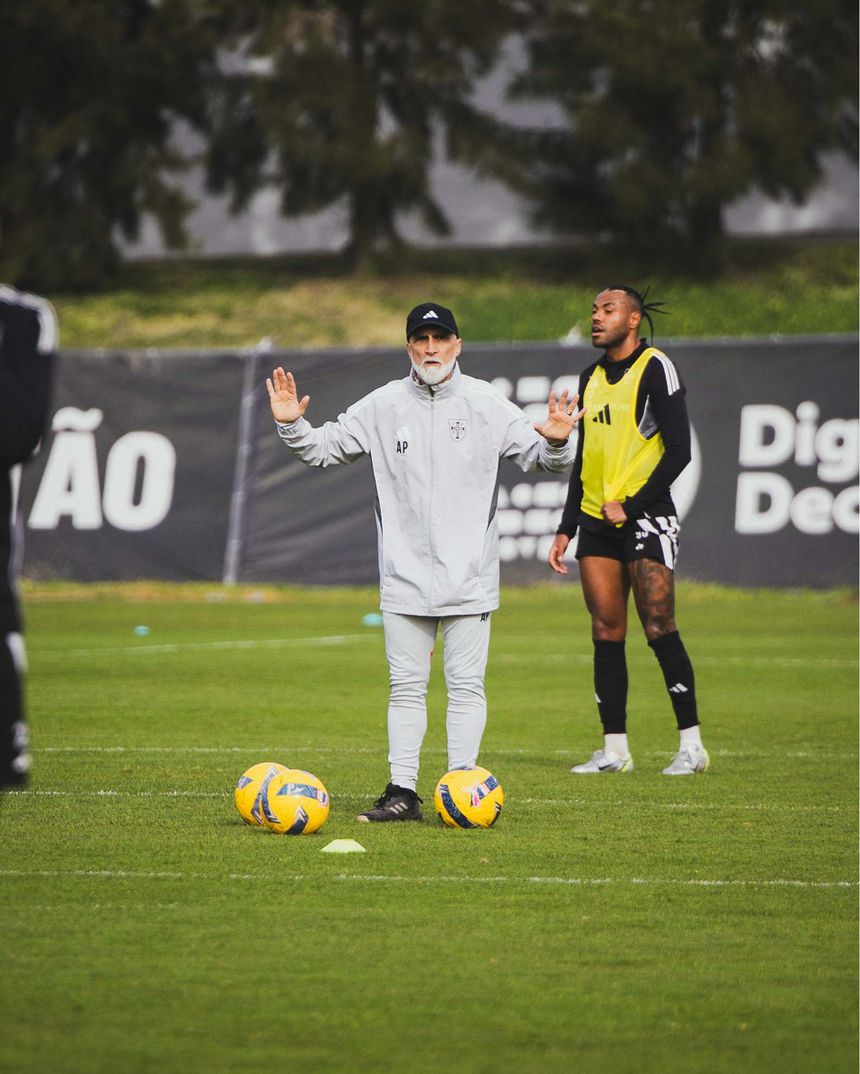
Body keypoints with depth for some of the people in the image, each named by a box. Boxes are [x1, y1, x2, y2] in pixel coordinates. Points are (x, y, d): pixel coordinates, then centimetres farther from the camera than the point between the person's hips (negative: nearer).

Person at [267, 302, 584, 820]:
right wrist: (292, 426, -8)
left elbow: (539, 455, 3)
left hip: (468, 578, -2)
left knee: (466, 684, -2)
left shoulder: (487, 404, 1)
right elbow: (322, 447, 11)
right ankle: (402, 791, 8)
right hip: (404, 577, 2)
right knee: (406, 685, 4)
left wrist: (556, 442, -19)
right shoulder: (384, 406, 5)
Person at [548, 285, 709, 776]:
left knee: (659, 629, -10)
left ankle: (692, 745, -4)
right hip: (598, 523, 7)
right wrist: (566, 529, 17)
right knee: (606, 634, 2)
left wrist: (631, 506, -13)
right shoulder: (592, 377, 16)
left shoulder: (655, 368, -5)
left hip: (646, 517, -7)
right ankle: (614, 750, 5)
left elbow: (678, 451, -11)